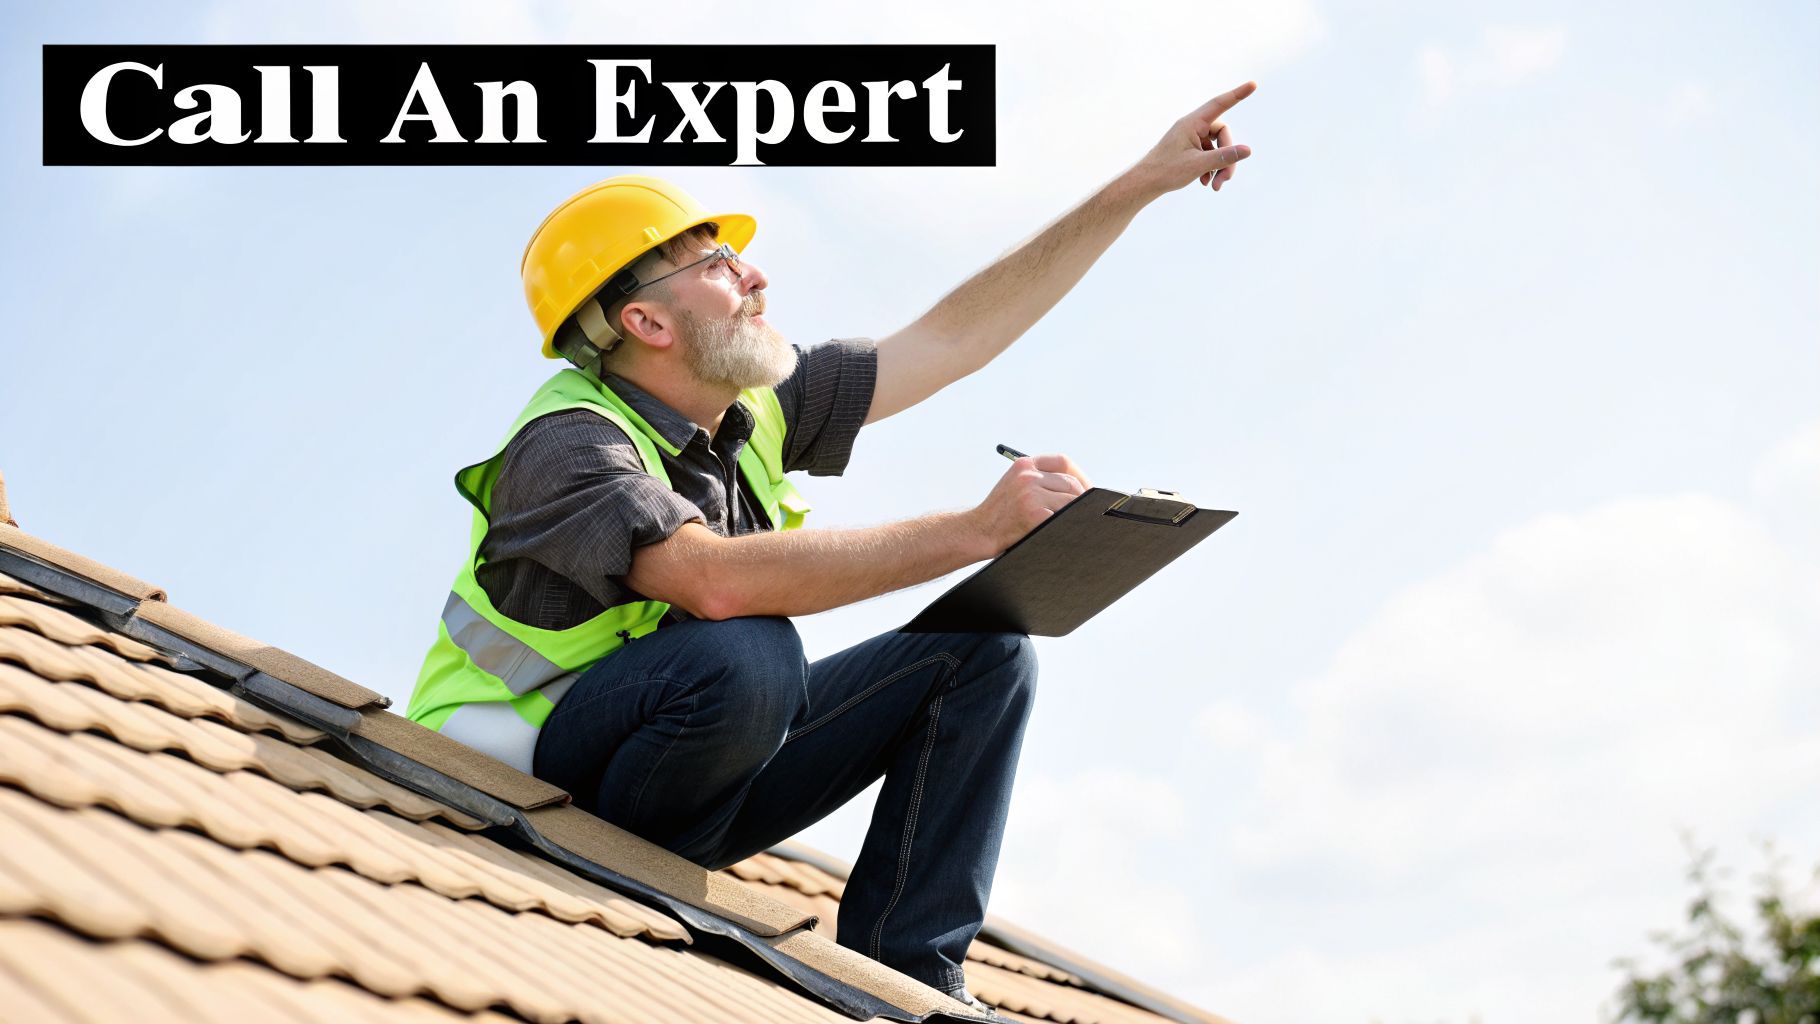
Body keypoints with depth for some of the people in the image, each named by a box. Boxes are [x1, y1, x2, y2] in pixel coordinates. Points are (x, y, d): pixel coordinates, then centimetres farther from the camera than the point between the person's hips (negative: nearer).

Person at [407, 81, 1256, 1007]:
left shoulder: (754, 410, 2)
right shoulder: (569, 442, -22)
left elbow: (952, 338, 7)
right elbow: (719, 579, -40)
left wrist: (1140, 184, 5)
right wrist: (981, 530, -39)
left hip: (694, 774, 8)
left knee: (981, 648, -2)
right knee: (747, 653, -38)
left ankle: (901, 971, -7)